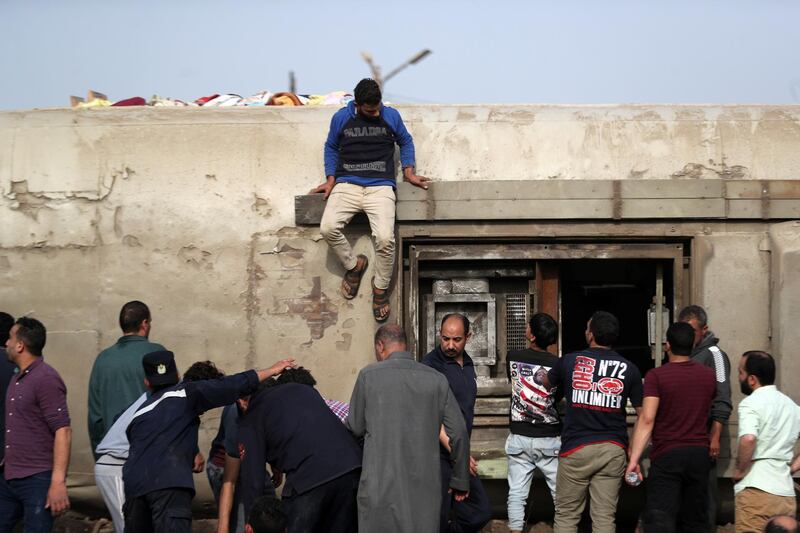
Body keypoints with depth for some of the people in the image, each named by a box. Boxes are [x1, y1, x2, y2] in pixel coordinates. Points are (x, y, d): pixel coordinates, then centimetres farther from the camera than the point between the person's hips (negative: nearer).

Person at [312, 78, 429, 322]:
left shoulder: (391, 116, 5)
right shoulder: (341, 117, 5)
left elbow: (406, 141, 20)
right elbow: (331, 147, 18)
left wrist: (408, 172, 10)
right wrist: (330, 179, 7)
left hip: (380, 187, -1)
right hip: (347, 185, 1)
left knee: (385, 238, -26)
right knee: (327, 227, -26)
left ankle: (381, 287, 1)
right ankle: (353, 264, 3)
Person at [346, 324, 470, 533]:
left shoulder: (368, 375, -2)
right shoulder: (436, 379, 4)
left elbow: (356, 428, 6)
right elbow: (458, 432, 4)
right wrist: (460, 481, 15)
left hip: (381, 485, -2)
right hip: (425, 488, 2)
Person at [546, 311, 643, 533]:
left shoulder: (570, 361, 0)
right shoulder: (629, 369, 2)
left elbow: (546, 382, 21)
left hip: (576, 448, -1)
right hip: (613, 448, 1)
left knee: (566, 515, 7)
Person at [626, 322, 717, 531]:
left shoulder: (656, 376, -9)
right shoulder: (709, 375, 7)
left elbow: (647, 419, -16)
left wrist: (634, 459, -18)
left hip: (667, 455, -5)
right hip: (699, 453, 5)